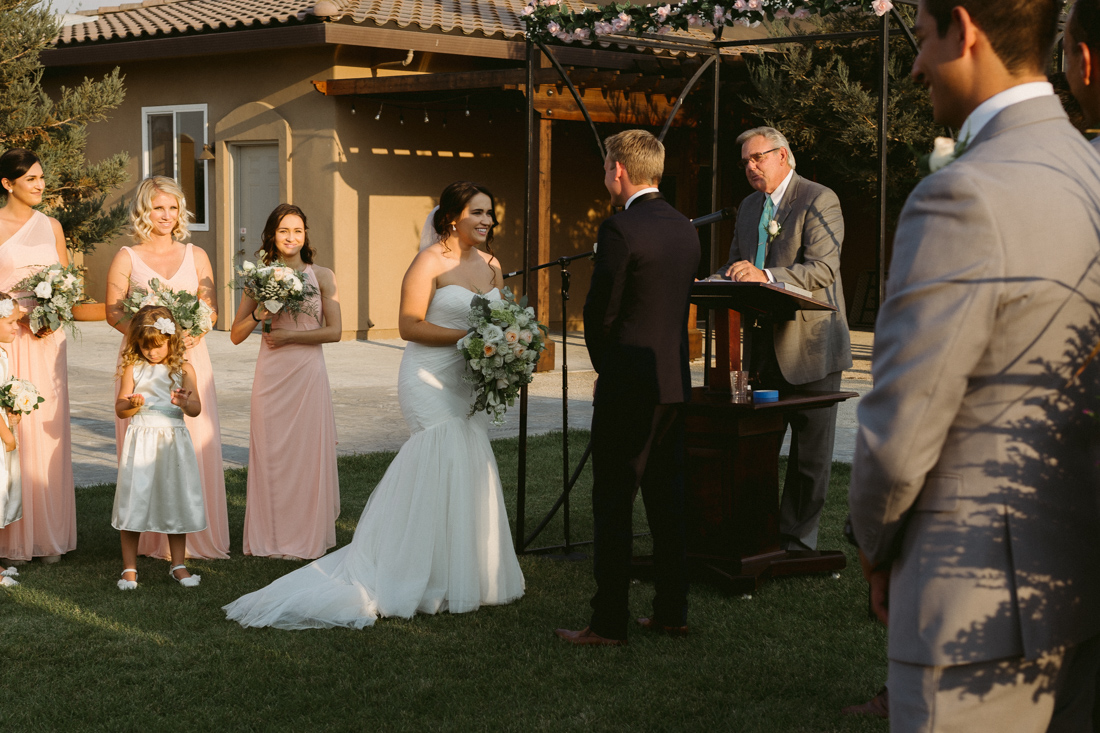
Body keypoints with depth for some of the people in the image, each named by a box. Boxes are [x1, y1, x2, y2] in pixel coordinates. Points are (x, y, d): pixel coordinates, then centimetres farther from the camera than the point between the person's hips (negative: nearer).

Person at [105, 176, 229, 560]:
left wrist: (194, 334, -9)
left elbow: (211, 308, 10)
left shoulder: (195, 256, 12)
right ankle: (151, 538, 2)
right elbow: (114, 312, 0)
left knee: (197, 441, -3)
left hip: (189, 359, 2)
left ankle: (200, 535, 4)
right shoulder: (126, 259, 5)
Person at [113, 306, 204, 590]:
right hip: (141, 442, 0)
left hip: (173, 441, 1)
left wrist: (185, 403, -26)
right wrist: (132, 404, -18)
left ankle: (178, 565, 17)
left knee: (176, 501, 5)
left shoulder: (182, 369, 2)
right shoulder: (133, 369, 3)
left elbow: (197, 408, -4)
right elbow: (119, 409, 5)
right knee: (135, 502, -1)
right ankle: (129, 568, 8)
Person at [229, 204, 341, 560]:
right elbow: (236, 334, 8)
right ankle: (272, 536, 12)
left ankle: (307, 536, 11)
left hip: (308, 373, -1)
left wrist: (290, 335, -10)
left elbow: (334, 330, -3)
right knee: (270, 452, 3)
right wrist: (258, 315, -10)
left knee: (308, 451, 1)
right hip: (270, 374, 1)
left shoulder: (322, 276, 2)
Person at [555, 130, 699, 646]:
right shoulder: (685, 228, 9)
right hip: (675, 381, 8)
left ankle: (609, 623, 1)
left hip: (628, 388, -8)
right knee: (667, 501, 13)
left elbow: (600, 313, -12)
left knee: (612, 506, -2)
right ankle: (671, 613, 19)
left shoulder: (619, 230, -15)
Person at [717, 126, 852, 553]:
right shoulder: (749, 207, 16)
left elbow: (823, 269, -19)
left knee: (811, 449, 1)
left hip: (810, 345, -7)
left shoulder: (819, 201, -8)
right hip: (763, 346, 7)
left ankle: (797, 540, 8)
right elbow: (737, 265, 21)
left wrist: (766, 276, -32)